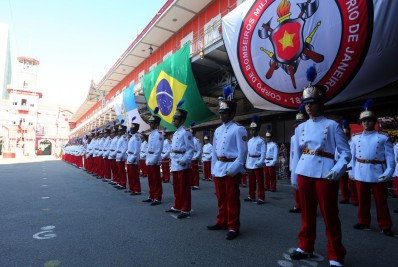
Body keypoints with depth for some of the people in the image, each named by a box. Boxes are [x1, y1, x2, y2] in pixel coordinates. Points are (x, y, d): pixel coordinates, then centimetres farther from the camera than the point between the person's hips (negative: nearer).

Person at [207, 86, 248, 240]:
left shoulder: (238, 129, -9)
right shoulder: (217, 131, 13)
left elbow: (242, 153, -12)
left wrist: (232, 169, -16)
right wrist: (213, 169, 13)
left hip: (231, 169, -7)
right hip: (218, 168, 7)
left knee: (232, 199, 2)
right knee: (221, 198, 17)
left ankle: (233, 227, 14)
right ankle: (221, 222, 31)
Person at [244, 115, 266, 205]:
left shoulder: (261, 141, -5)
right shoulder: (249, 141, 13)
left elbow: (263, 153, -9)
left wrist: (260, 163, -18)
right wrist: (247, 163, 10)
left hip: (257, 164, -6)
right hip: (250, 163, 6)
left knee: (260, 182, 0)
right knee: (251, 181, 13)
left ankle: (261, 198, 8)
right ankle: (251, 196, 23)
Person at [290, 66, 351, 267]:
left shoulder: (332, 125, -3)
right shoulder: (300, 128, 8)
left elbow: (346, 152, -3)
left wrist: (338, 170, -20)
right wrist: (293, 177, 11)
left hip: (325, 173, -4)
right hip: (304, 172, 4)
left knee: (329, 214, 5)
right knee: (307, 212, 14)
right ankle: (305, 247, 29)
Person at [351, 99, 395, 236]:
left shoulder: (383, 137, 0)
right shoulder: (356, 138, 4)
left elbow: (390, 157, -2)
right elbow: (352, 156, 6)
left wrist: (388, 173, -13)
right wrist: (352, 171, 2)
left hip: (378, 174, -1)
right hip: (360, 174, 2)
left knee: (381, 201, 8)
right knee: (363, 200, 13)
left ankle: (385, 226, 21)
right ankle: (363, 222, 26)